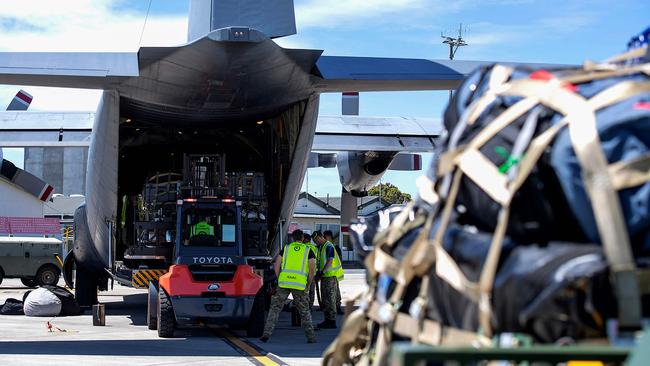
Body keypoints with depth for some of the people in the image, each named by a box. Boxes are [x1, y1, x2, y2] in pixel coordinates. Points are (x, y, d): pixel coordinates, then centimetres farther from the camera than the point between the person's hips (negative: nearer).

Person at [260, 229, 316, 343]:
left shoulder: (286, 248, 14)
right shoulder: (308, 250, 10)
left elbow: (276, 265, 7)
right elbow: (312, 269, 0)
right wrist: (309, 284, 13)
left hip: (284, 282, 0)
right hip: (300, 284, 0)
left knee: (275, 308, 7)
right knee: (304, 311, 13)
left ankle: (266, 334, -2)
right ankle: (311, 337, 9)